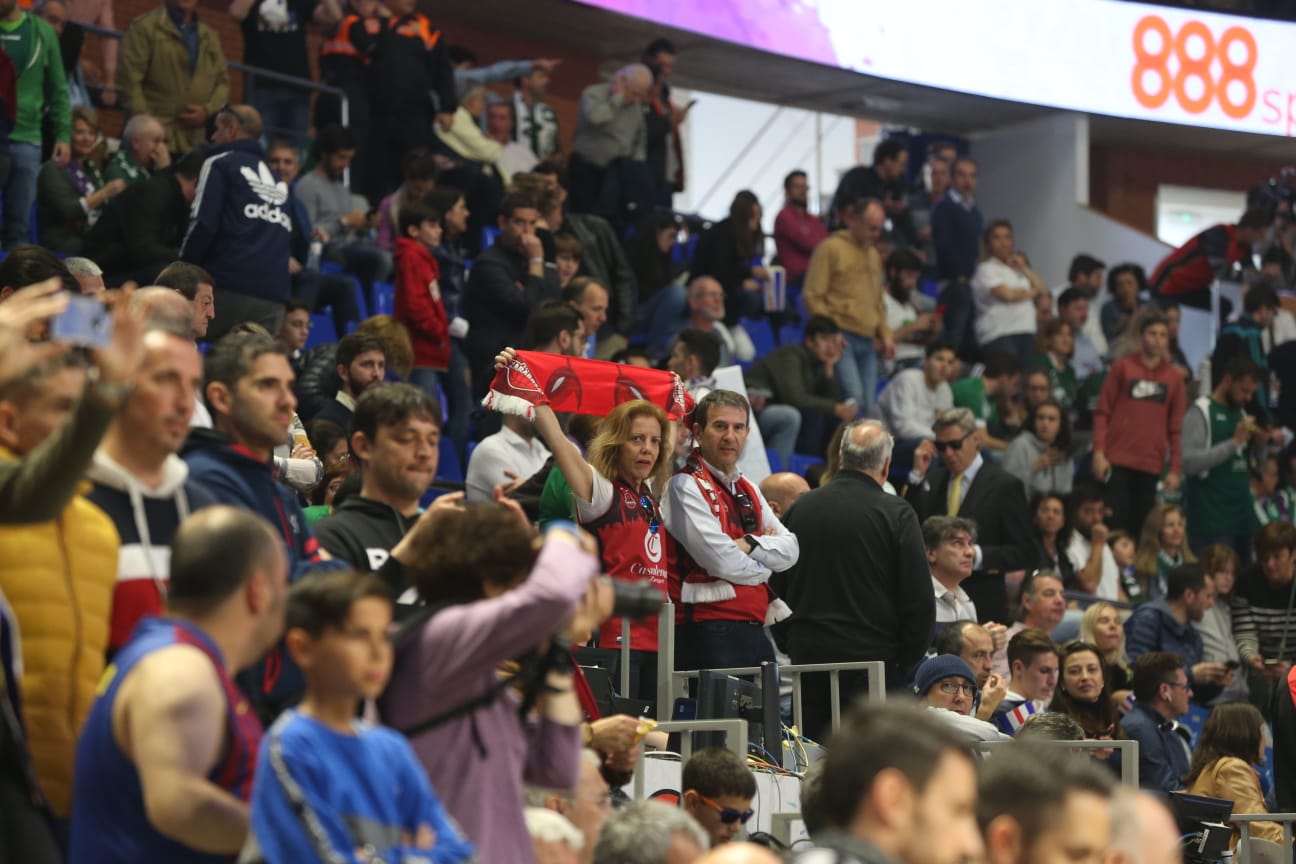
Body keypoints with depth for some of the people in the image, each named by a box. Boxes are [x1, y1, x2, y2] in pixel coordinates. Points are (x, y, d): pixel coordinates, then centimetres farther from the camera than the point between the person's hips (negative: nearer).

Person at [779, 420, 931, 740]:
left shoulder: (801, 508, 6)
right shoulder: (896, 514, -8)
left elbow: (781, 588, 13)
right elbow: (920, 599, -8)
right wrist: (908, 661, 2)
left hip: (808, 654, 4)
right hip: (875, 659, -4)